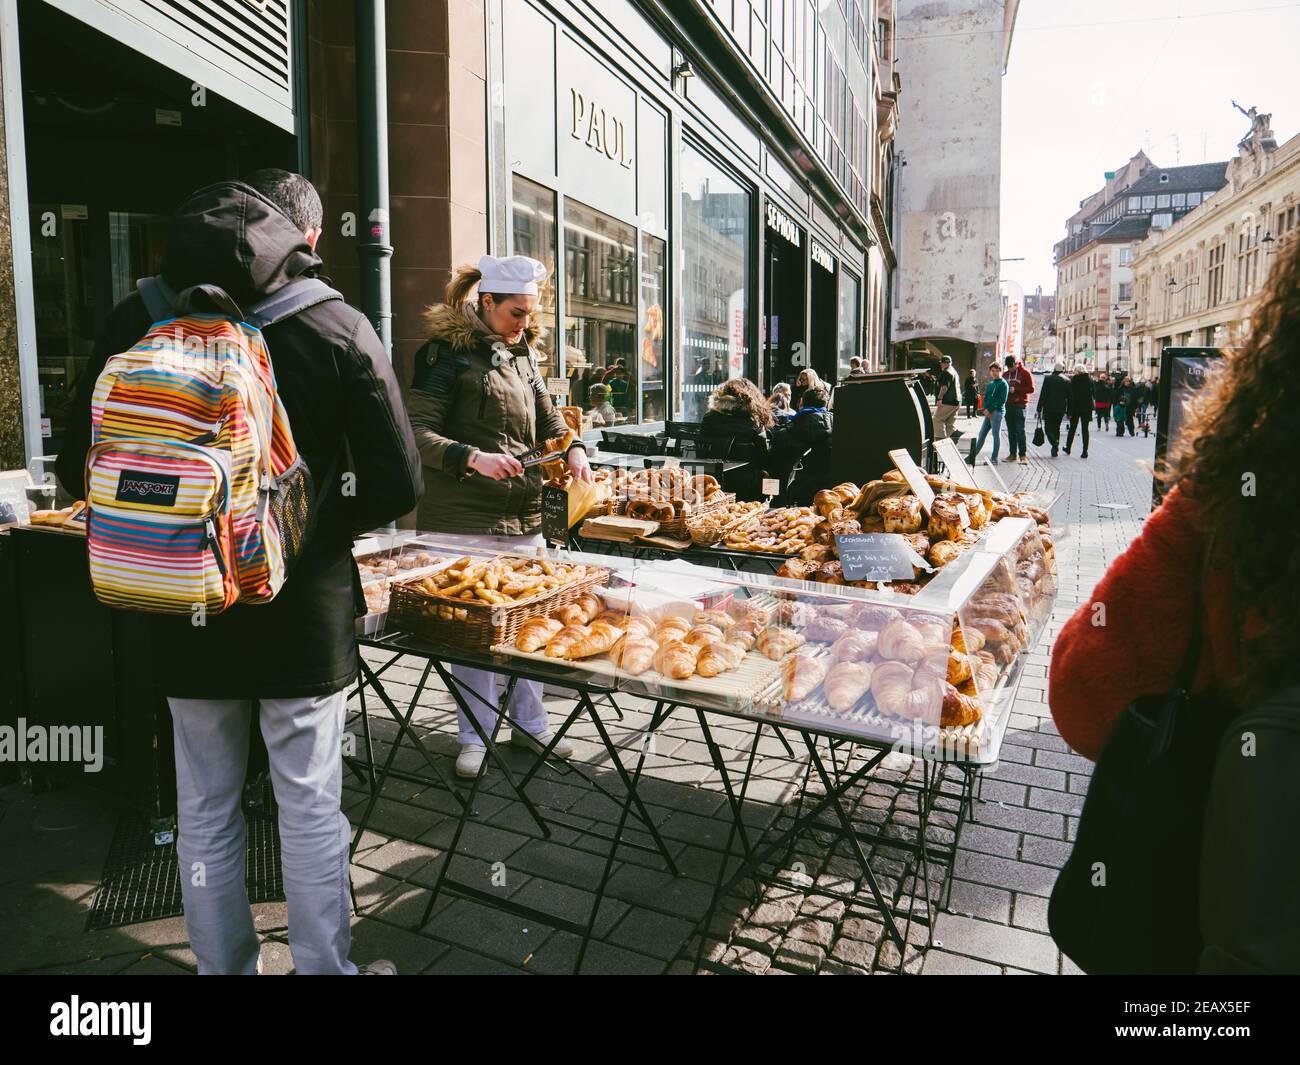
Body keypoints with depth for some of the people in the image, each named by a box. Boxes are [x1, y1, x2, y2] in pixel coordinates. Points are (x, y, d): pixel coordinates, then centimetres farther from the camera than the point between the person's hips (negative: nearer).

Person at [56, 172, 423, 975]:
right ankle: (325, 967, 26)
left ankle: (225, 967, 34)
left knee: (205, 811, 18)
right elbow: (398, 486, -12)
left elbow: (80, 468, 2)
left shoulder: (140, 319, -1)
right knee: (312, 809, 11)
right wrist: (326, 520, 6)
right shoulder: (340, 327, -9)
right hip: (305, 611, -2)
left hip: (190, 612, 3)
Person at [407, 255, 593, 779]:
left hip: (524, 511, 6)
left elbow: (547, 417, 22)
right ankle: (475, 735, 18)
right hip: (463, 514, -6)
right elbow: (417, 431, -12)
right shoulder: (448, 352, -7)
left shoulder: (523, 353, 15)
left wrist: (574, 448, 1)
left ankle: (528, 722, 27)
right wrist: (472, 458, -27)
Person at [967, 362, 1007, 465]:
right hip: (988, 412, 7)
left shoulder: (1003, 384, -6)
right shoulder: (990, 384, 16)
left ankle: (994, 458, 3)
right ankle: (972, 456, 12)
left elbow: (1002, 400, -12)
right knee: (981, 434, 8)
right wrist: (985, 409, -2)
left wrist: (990, 409, -14)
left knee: (996, 435, -2)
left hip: (997, 412, -7)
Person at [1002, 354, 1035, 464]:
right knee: (1011, 431, 7)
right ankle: (1012, 454, 12)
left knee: (1020, 430, -10)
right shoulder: (1005, 374, 14)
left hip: (1020, 405, -6)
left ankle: (1023, 455, -8)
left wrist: (1016, 389, -15)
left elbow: (1031, 388, -8)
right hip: (1008, 405, 6)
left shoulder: (1025, 373, -3)